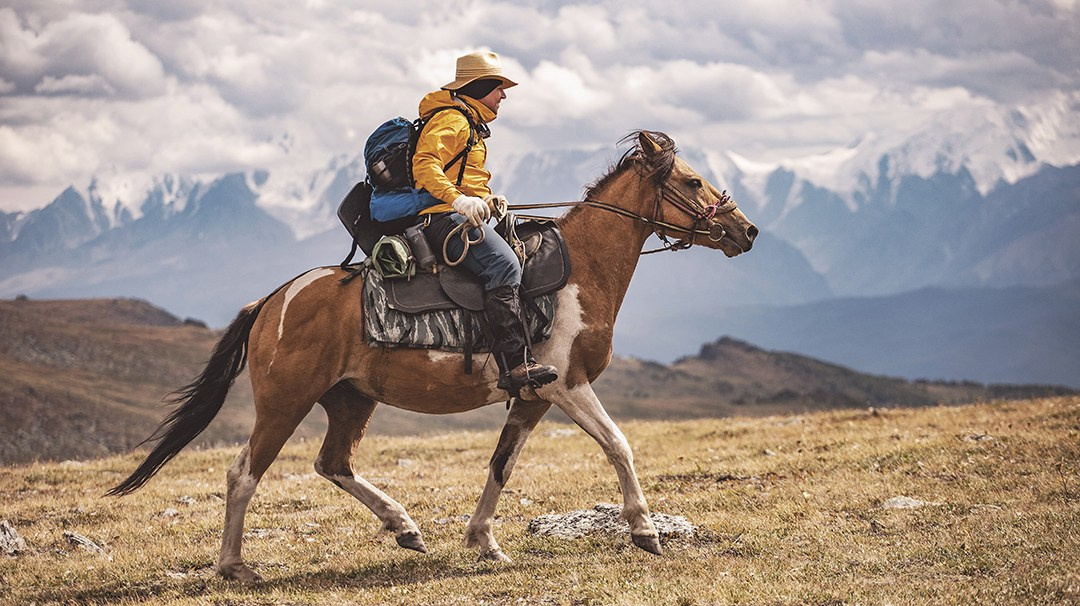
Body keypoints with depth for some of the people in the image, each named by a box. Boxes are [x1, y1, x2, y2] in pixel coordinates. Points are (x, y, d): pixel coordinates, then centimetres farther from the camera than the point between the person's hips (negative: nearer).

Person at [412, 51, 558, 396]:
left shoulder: (471, 125, 28)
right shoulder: (453, 120, -5)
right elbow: (424, 165, -21)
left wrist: (487, 199, 18)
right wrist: (459, 199, -33)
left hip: (462, 216, 11)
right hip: (445, 217, -11)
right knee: (504, 264, -28)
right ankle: (515, 364, -38)